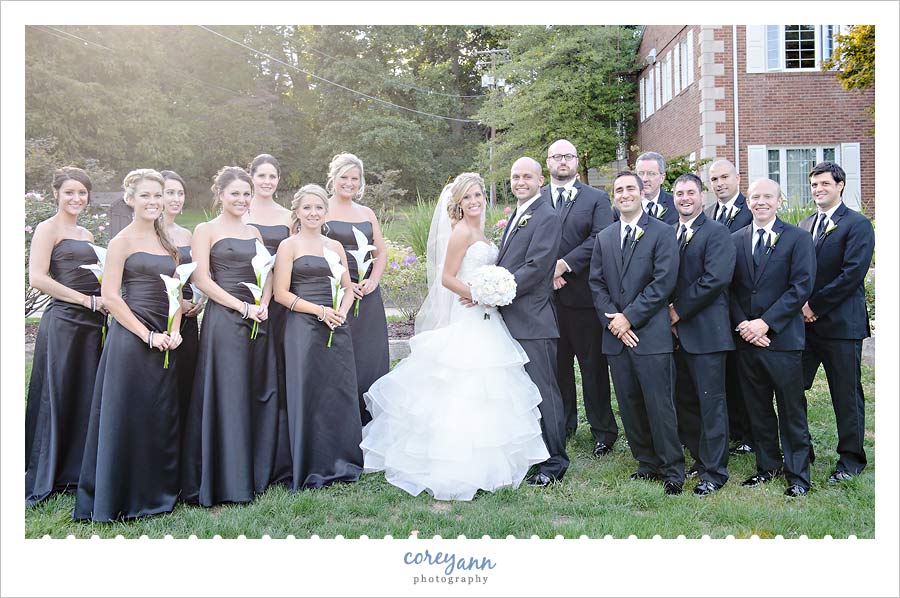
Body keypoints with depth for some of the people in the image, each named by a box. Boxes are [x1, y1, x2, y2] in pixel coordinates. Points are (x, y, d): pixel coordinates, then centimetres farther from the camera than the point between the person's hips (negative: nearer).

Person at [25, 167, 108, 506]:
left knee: (87, 398, 10)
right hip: (62, 321, -7)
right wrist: (88, 300, -15)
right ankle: (43, 478, 11)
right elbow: (37, 278, -13)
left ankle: (77, 471, 22)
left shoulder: (86, 235, 19)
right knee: (56, 398, -1)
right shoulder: (48, 228, -2)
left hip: (92, 324, 7)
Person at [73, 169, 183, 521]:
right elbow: (110, 296, -11)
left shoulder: (166, 241, 15)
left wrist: (174, 331, -1)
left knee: (162, 417, 11)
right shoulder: (123, 240, -5)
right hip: (131, 337, -6)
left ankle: (158, 491, 24)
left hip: (165, 340, 6)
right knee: (127, 417, -1)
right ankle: (121, 499, 12)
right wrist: (147, 335, -14)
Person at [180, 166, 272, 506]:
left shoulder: (254, 232, 17)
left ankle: (252, 474, 20)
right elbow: (202, 280, -8)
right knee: (226, 397, -4)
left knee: (253, 396, 9)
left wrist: (263, 305, -3)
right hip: (223, 319, -6)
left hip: (256, 320, 6)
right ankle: (224, 481, 6)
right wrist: (243, 307, -13)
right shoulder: (206, 230, 0)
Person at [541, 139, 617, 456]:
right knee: (556, 364, 10)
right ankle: (563, 425, 23)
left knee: (593, 364, 4)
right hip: (546, 294, 3)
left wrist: (565, 264, -17)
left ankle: (603, 430, 14)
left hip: (583, 293, -2)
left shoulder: (597, 198, 4)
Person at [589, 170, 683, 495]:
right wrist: (612, 320, -5)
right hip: (616, 335, 5)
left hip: (651, 334, -5)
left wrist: (629, 317, -12)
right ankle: (647, 463, 23)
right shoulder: (604, 238, 15)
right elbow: (596, 284, 10)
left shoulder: (662, 233, -1)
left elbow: (664, 282, -10)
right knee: (629, 405, 9)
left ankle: (672, 469, 9)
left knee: (659, 405, -3)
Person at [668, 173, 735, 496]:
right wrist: (669, 312, -1)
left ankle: (715, 471, 8)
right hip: (676, 331, 7)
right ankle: (700, 459, 26)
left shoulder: (716, 232, -6)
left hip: (705, 331, -7)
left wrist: (679, 310, -13)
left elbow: (716, 279, -17)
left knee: (710, 402, -1)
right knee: (685, 401, 12)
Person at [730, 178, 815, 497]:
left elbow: (801, 287, -10)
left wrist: (766, 323, -15)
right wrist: (742, 324, -8)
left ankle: (797, 473, 17)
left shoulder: (798, 238, -2)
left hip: (783, 339, -4)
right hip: (746, 339, 4)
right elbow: (729, 288, 7)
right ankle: (768, 465, 27)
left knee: (791, 410, 4)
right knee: (757, 408, 13)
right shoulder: (735, 240, 9)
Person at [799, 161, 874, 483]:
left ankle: (851, 458, 20)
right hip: (805, 323, 6)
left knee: (846, 395, 5)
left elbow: (852, 273, -14)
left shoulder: (858, 225, -5)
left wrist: (816, 305, -14)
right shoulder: (804, 225, 14)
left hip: (841, 323, -5)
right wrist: (801, 306, -2)